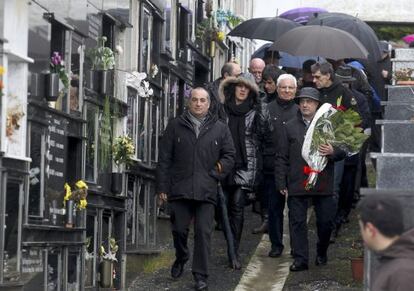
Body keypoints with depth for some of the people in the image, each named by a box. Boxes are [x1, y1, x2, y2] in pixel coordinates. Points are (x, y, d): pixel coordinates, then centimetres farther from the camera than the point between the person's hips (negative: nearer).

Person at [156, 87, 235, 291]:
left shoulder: (220, 128, 9)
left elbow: (229, 155, 14)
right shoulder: (175, 126, 8)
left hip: (206, 191, -1)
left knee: (204, 233, -5)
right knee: (179, 230, 7)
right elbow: (164, 159, 7)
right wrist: (162, 187, 2)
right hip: (180, 189, 1)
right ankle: (181, 259, 35)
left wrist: (218, 170, -3)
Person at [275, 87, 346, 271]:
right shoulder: (290, 127, 8)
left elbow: (342, 152, 9)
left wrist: (332, 152, -15)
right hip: (297, 183, 0)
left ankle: (322, 253, 27)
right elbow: (282, 157, 8)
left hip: (323, 183, 0)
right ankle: (300, 259, 4)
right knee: (297, 221, -1)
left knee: (326, 221, 4)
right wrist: (281, 183, 2)